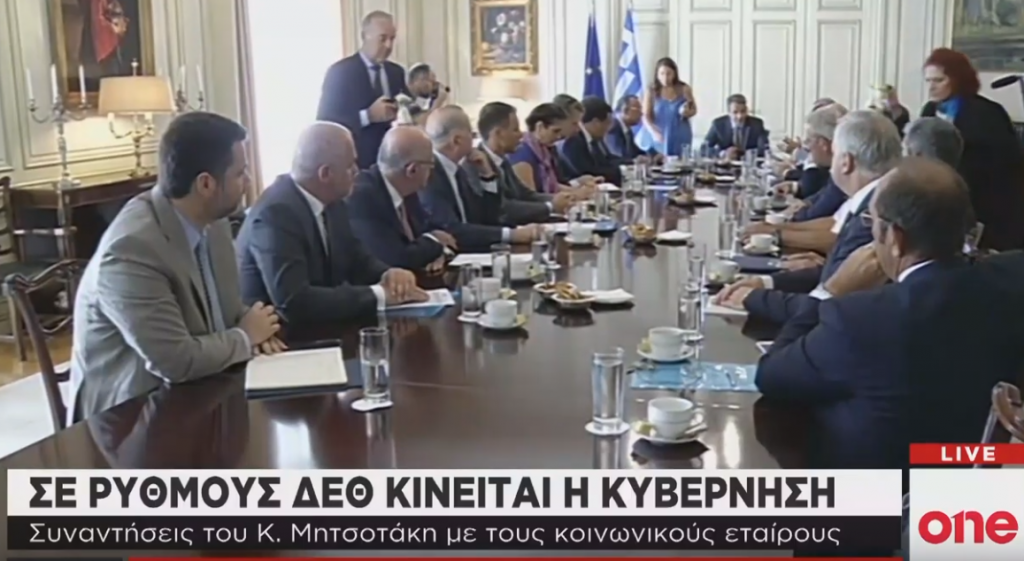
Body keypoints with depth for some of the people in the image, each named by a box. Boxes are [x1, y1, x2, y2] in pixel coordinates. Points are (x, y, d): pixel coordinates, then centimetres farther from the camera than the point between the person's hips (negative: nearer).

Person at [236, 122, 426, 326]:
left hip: (319, 326, 7)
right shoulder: (275, 214, -23)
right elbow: (293, 302, -31)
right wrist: (379, 294, -27)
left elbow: (358, 260, 10)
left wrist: (388, 274, -12)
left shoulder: (331, 202, 0)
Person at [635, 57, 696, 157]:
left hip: (679, 138, 2)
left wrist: (687, 112, -12)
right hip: (658, 137, -1)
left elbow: (694, 110, 11)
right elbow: (646, 116, -8)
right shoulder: (651, 91, -6)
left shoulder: (684, 89, -1)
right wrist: (654, 132, -25)